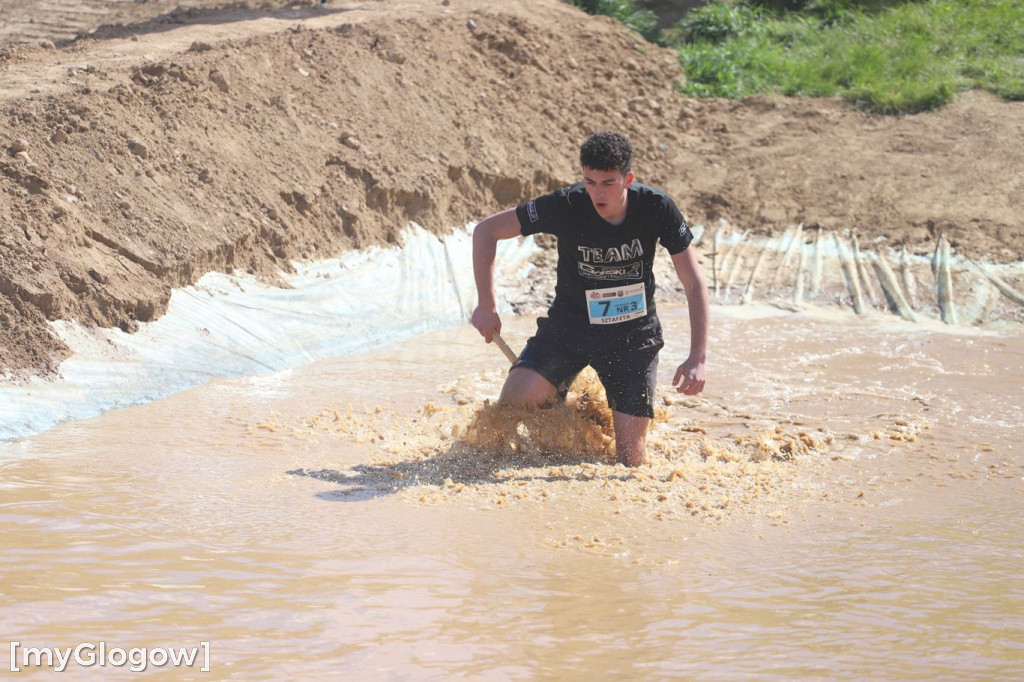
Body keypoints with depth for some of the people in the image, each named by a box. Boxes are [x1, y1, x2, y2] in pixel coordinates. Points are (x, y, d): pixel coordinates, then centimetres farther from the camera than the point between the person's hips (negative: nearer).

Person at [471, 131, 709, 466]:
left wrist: (697, 358, -20)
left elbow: (694, 282, -12)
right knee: (516, 398, -25)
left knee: (630, 459, -3)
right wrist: (486, 305, -14)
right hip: (569, 326, 0)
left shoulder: (656, 208, -18)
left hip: (634, 336, 0)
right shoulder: (566, 206, -20)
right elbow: (486, 231, -11)